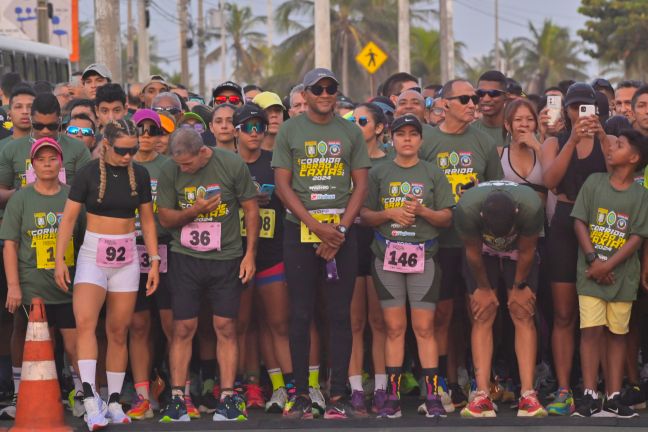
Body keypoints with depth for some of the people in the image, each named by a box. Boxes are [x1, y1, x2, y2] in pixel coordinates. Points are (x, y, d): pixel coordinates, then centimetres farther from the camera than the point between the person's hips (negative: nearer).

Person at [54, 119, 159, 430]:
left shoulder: (139, 175, 5)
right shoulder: (88, 174, -5)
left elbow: (147, 220, 11)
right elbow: (69, 218, -5)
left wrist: (154, 260, 6)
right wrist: (59, 259, -11)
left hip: (127, 257, 3)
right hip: (93, 254, -3)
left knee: (118, 332, 5)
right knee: (85, 322, -22)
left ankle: (114, 403, 11)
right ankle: (90, 399, -31)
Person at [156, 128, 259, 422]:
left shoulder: (232, 166, -8)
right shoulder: (170, 171, -4)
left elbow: (251, 210, 1)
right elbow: (165, 218, 3)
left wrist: (250, 254, -3)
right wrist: (193, 211, -15)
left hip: (226, 258, -1)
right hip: (185, 258, 1)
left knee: (226, 328, -1)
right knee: (183, 329, -1)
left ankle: (228, 398, 4)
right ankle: (177, 400, 4)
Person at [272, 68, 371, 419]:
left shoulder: (350, 132, 9)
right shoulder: (290, 131, 5)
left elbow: (360, 184, 7)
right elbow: (283, 185, -1)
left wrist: (340, 229, -7)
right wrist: (317, 226, -10)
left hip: (342, 229, 1)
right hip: (299, 230, -1)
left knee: (340, 315, 0)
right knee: (300, 314, 0)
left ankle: (338, 396, 2)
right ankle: (301, 395, 5)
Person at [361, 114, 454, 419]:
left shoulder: (433, 174, 7)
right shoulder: (378, 173, 9)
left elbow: (446, 218, 5)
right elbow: (365, 215, 6)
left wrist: (422, 211, -13)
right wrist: (389, 214, -11)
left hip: (423, 256, -1)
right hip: (387, 256, 1)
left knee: (424, 328, -5)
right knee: (394, 327, 1)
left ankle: (432, 397, -3)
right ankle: (393, 397, 5)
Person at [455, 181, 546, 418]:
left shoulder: (531, 207, -39)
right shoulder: (466, 208, -38)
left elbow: (526, 251, -20)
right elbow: (473, 252, -20)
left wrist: (519, 287, -8)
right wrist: (484, 288, -8)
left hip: (518, 251, 0)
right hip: (484, 251, 0)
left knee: (523, 315, -9)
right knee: (482, 316, -9)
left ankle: (528, 395, -15)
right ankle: (482, 394, -13)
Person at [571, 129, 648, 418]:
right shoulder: (594, 182, 4)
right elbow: (579, 223, 1)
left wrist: (608, 265, -14)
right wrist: (593, 260, -10)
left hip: (622, 273, 0)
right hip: (591, 271, 0)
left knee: (617, 333, 3)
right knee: (591, 329, -7)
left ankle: (613, 398, 4)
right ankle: (590, 397, -7)